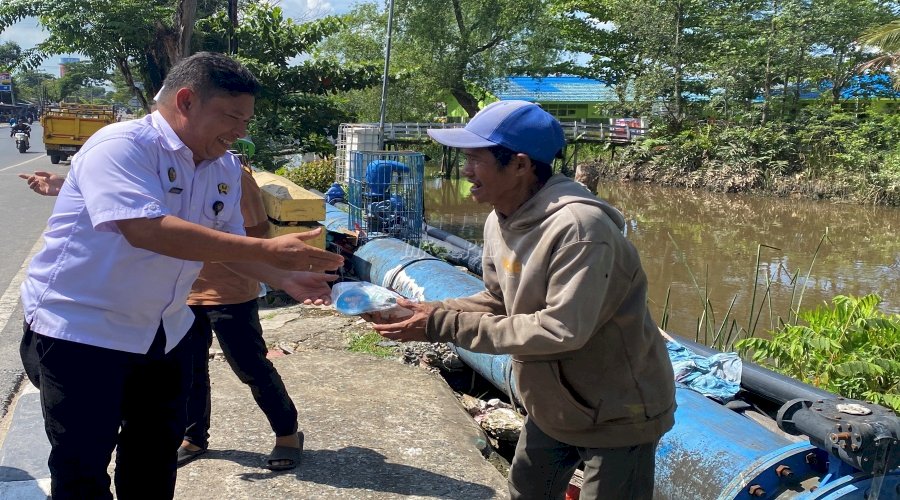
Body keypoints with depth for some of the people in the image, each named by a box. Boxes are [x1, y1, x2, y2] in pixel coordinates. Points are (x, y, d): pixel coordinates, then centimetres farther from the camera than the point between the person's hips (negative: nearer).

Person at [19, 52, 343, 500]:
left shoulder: (225, 169, 2)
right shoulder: (121, 145, -22)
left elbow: (230, 240, 12)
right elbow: (147, 229, -36)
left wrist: (284, 278, -8)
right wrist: (267, 250, -37)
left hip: (163, 331, 7)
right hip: (82, 328, -7)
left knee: (156, 457, 19)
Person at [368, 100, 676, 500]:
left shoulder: (579, 227, -32)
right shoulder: (499, 222, -4)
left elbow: (561, 330, -34)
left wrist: (447, 326, -30)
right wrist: (433, 312, -11)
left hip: (616, 416, -8)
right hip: (553, 406, 8)